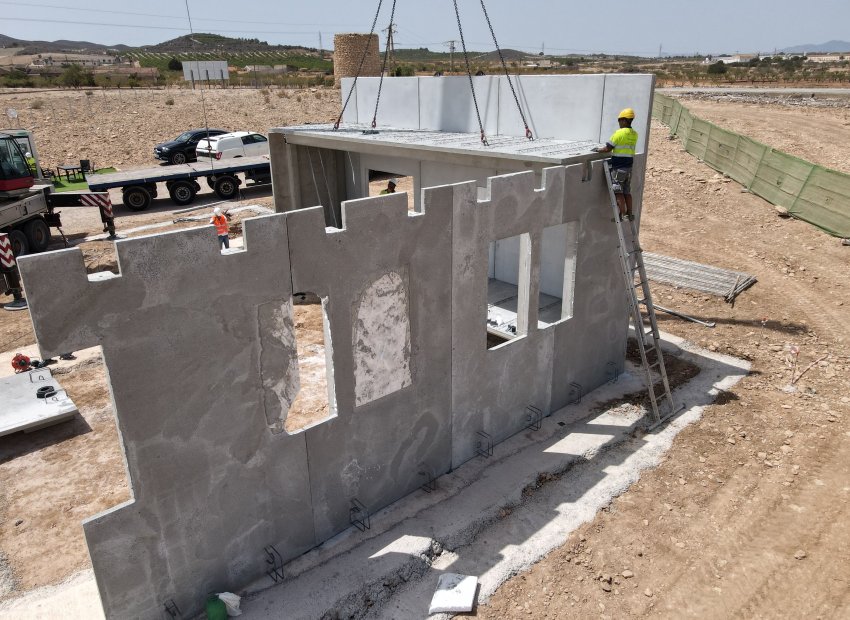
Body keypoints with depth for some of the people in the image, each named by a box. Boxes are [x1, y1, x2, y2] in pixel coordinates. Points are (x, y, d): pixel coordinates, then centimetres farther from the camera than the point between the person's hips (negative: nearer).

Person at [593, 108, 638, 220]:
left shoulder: (619, 133, -14)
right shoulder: (634, 134, 8)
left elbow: (607, 149, -12)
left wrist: (597, 150, 4)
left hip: (618, 167, -7)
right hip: (629, 166, 7)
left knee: (618, 192, -3)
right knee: (627, 192, 13)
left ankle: (623, 215, -6)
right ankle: (629, 214, 16)